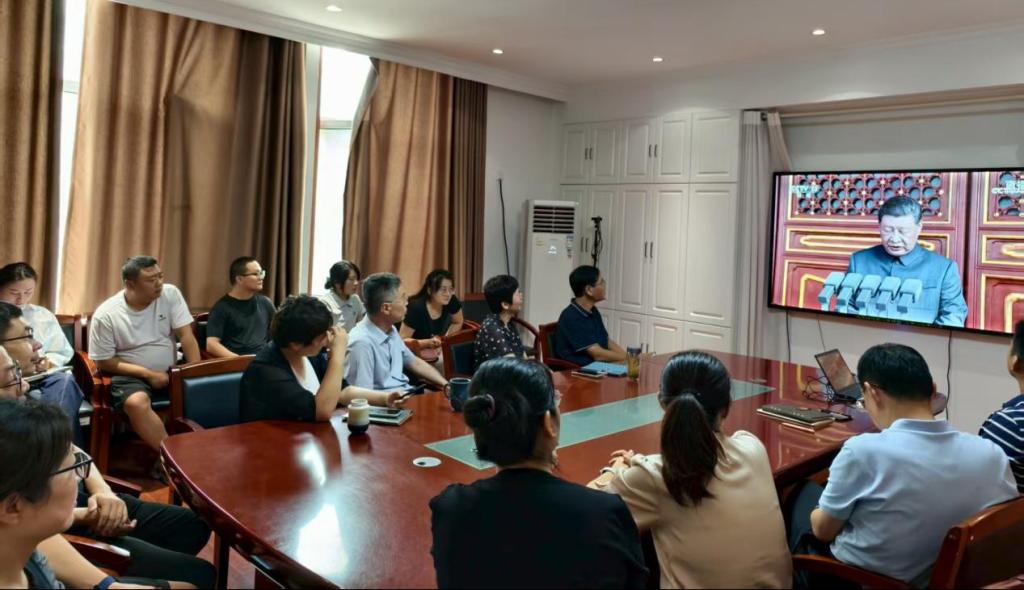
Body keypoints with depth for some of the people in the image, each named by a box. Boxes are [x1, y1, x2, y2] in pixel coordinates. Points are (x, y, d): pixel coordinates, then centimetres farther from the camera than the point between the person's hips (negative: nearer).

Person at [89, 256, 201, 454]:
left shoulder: (170, 294, -5)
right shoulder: (105, 315, -10)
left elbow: (186, 335, -7)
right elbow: (105, 362, -6)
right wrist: (148, 374, -16)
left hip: (170, 372, 3)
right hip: (131, 375, -3)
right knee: (137, 403, -34)